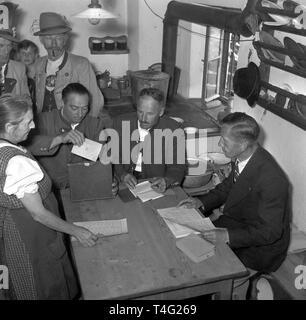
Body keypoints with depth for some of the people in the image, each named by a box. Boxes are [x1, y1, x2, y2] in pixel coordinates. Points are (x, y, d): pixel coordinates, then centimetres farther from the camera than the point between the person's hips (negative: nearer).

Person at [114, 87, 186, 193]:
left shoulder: (173, 130, -8)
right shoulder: (121, 123, -2)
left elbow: (177, 167, -4)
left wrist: (166, 181, -26)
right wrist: (122, 175, -17)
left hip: (155, 185, 0)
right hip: (125, 182, 1)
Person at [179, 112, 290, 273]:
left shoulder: (272, 180, -34)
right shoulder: (242, 157, -9)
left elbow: (269, 231, -27)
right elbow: (228, 186, 9)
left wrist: (228, 236, -32)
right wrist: (202, 201, -4)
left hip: (261, 249, -7)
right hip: (238, 221, 7)